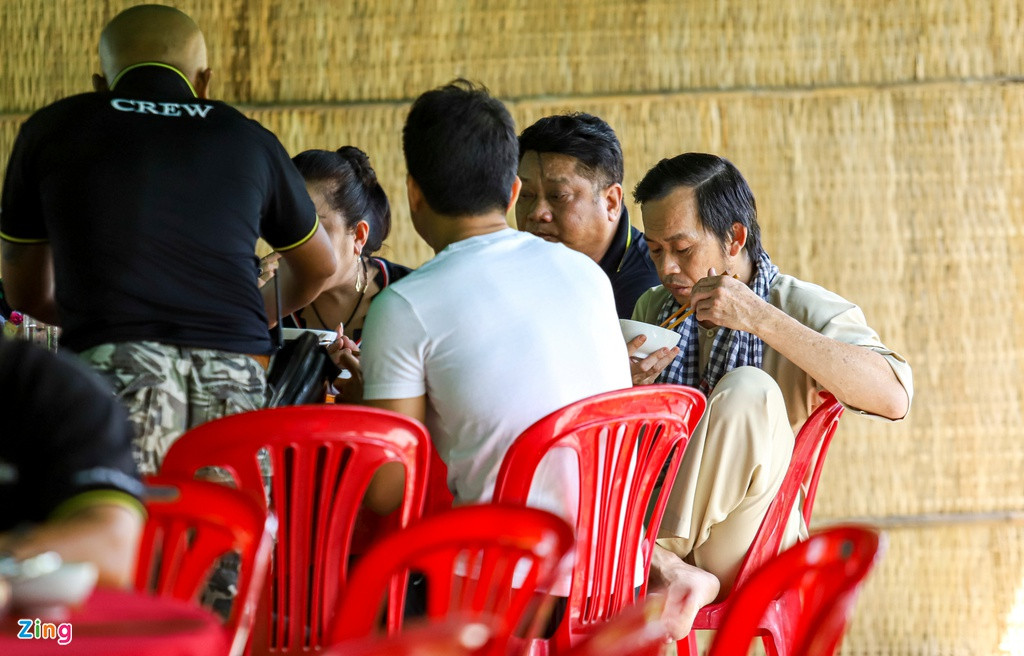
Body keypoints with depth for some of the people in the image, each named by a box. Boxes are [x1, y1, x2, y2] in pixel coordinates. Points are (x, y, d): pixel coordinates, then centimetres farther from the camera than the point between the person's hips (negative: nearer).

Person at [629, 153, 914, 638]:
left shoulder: (809, 310, 0)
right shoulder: (651, 308, 15)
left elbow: (893, 398, -19)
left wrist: (761, 320, -23)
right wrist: (623, 388, -8)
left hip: (745, 545, -4)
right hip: (647, 526, 4)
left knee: (747, 389, -28)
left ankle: (665, 555, -22)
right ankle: (668, 570, -34)